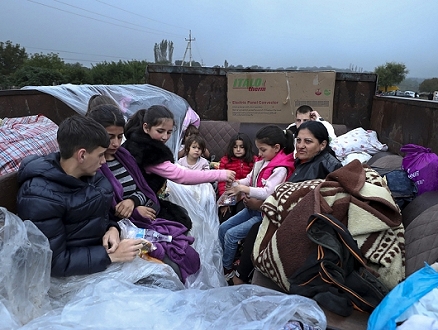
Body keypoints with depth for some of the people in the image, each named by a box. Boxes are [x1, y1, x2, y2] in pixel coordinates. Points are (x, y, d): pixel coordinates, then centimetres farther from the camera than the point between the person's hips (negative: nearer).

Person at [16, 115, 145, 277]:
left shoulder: (91, 173, -2)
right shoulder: (40, 196, -22)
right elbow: (54, 262, -22)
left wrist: (113, 228, -7)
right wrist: (110, 255, -23)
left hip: (105, 247, 7)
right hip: (81, 272, -6)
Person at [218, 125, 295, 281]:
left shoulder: (280, 168, -18)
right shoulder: (262, 162, 6)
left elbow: (268, 192, -27)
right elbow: (249, 179, 10)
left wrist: (244, 189, -27)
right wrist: (236, 184, -10)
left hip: (264, 213, -8)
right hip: (253, 207, 9)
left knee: (231, 234, -13)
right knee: (223, 228, 5)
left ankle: (227, 270, 8)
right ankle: (219, 262, 21)